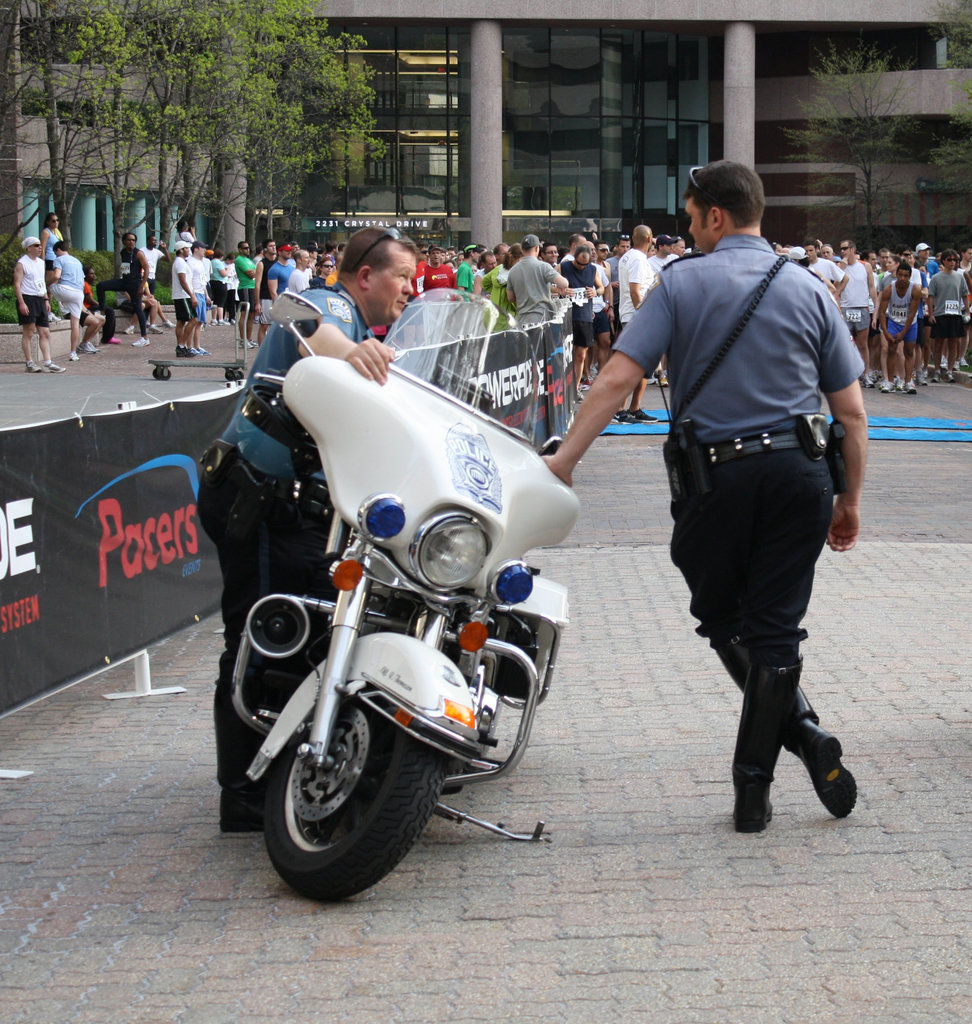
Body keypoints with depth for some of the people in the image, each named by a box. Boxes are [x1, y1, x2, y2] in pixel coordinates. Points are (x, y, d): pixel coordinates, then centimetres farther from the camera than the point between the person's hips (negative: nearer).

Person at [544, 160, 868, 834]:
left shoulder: (680, 284, -1)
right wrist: (851, 499, 15)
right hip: (798, 474, 2)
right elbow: (852, 411, 6)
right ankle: (753, 789, 7)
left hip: (715, 476, -2)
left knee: (723, 620, 16)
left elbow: (618, 379, -11)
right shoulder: (809, 290, 7)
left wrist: (563, 460, -8)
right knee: (774, 628, 7)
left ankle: (805, 734, 4)